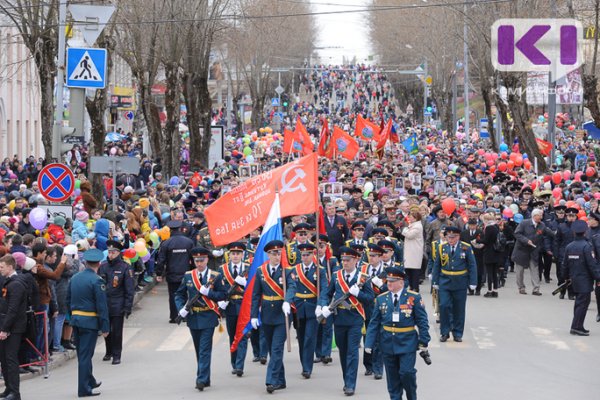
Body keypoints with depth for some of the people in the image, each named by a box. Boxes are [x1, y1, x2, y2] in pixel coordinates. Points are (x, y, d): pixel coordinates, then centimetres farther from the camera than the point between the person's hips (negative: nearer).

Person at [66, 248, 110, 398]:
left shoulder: (74, 278, 7)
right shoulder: (97, 281, -14)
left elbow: (68, 300, 14)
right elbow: (102, 306, -15)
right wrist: (105, 327, -12)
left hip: (75, 319, 7)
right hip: (90, 322, -7)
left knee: (82, 353, 18)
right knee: (85, 355, -4)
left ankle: (90, 381, 33)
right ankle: (84, 389, -1)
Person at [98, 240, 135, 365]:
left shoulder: (125, 268, -6)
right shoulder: (103, 267, 5)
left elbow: (130, 289, -5)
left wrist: (128, 307, -9)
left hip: (118, 306, -4)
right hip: (104, 305, 4)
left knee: (117, 331, 0)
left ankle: (116, 355, 10)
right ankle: (109, 352, 28)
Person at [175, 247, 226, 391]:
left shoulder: (215, 276, -2)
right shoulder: (188, 276, 7)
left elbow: (223, 295, -3)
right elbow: (179, 294, 11)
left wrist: (208, 292, -18)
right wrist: (181, 308, -6)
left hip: (208, 318, -4)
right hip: (193, 318, 4)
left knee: (205, 349, -10)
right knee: (199, 350, 12)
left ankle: (202, 379, -13)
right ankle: (204, 378, 22)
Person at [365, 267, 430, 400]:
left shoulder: (414, 297, -2)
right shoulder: (381, 299, 5)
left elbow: (422, 321, 0)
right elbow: (374, 323, 7)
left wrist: (423, 341, -5)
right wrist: (369, 343, 1)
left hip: (407, 344, -3)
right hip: (388, 344, 3)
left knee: (407, 373, -9)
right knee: (392, 377, 6)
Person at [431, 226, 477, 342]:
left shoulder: (466, 248, -2)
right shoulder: (442, 248, 3)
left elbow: (472, 266, 0)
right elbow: (437, 266, 9)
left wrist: (473, 282, -4)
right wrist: (435, 281, 6)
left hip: (460, 284, -1)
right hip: (445, 282, 1)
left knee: (459, 309, 5)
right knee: (444, 306, -8)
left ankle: (457, 334, 16)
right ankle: (444, 332, 3)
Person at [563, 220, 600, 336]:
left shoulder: (569, 246, 5)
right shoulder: (586, 246, -16)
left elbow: (565, 264, 14)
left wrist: (566, 276, 27)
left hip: (574, 279, 7)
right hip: (585, 280, -7)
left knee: (579, 302, 15)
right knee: (583, 303, -4)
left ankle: (577, 326, 19)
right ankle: (576, 327, -6)